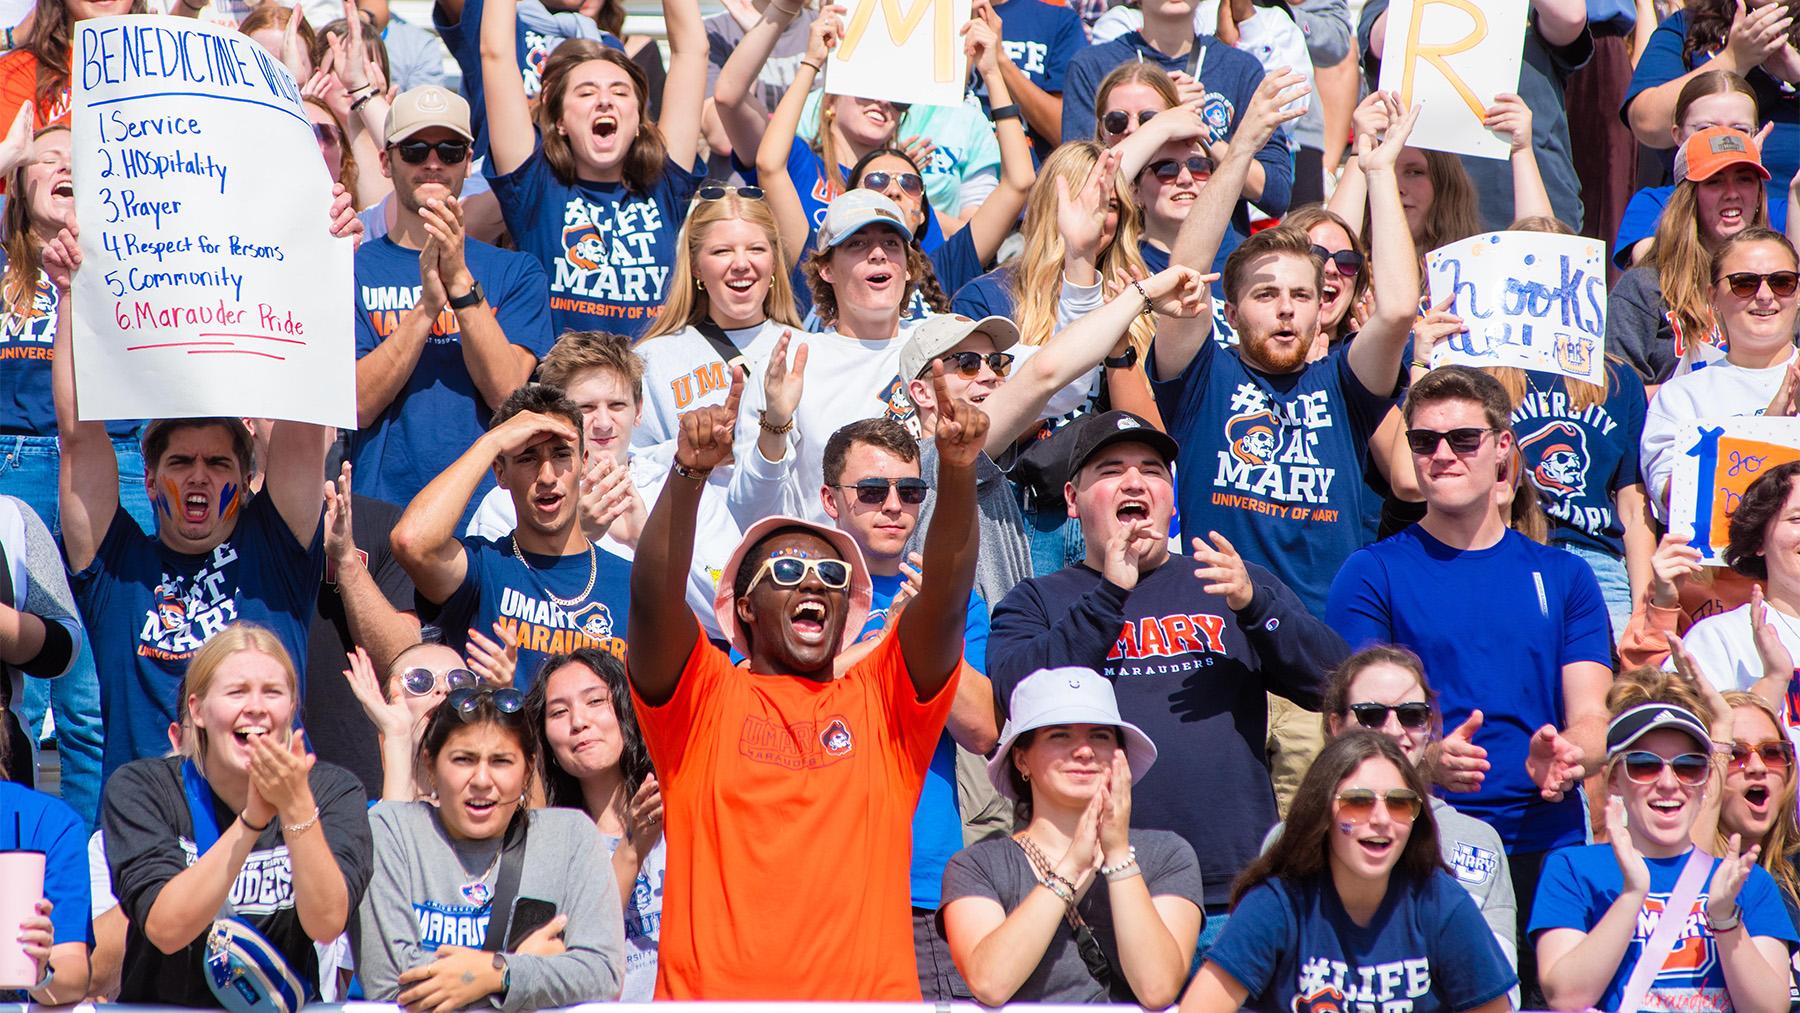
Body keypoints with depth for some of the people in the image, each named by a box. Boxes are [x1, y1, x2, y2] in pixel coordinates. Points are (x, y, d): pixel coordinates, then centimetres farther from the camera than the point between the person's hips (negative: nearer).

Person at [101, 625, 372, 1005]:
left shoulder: (333, 790, 0)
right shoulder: (140, 787, -3)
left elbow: (326, 924, -13)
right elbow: (166, 929, -15)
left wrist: (296, 804, -24)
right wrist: (253, 819, -22)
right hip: (162, 1007, 0)